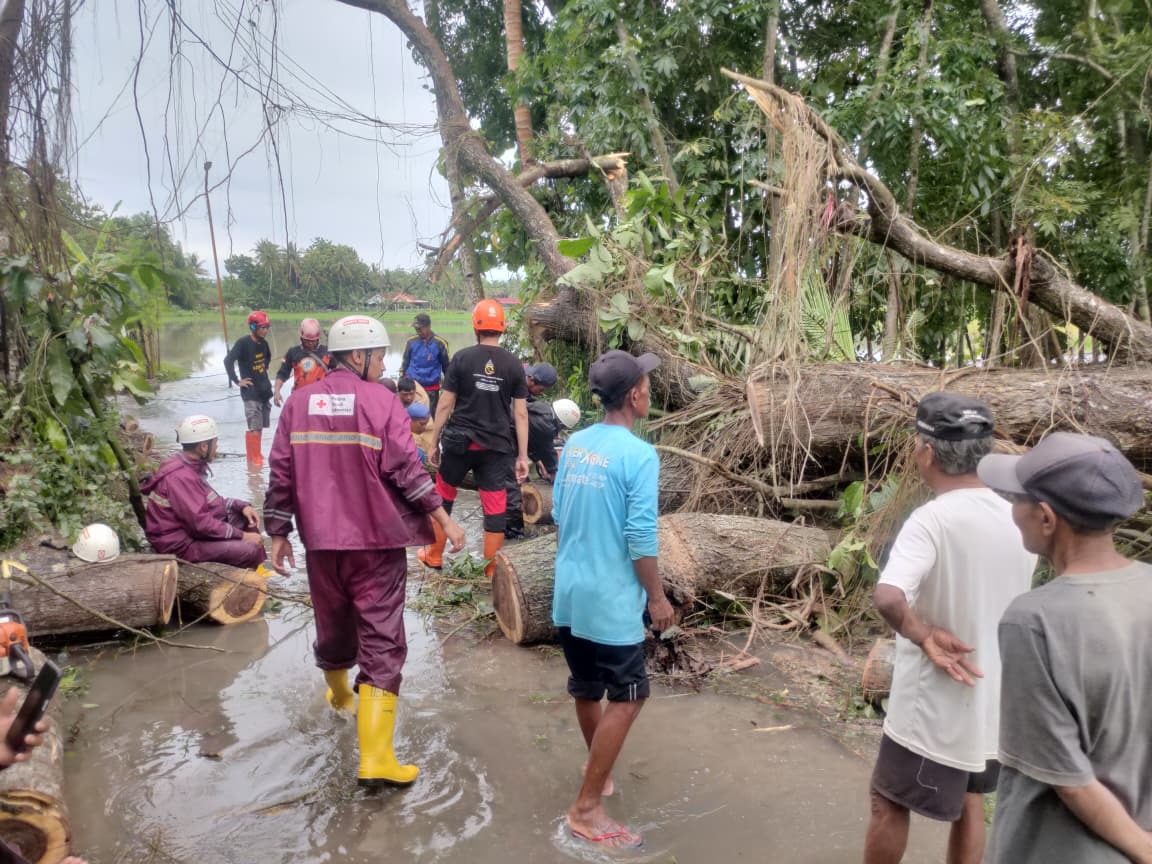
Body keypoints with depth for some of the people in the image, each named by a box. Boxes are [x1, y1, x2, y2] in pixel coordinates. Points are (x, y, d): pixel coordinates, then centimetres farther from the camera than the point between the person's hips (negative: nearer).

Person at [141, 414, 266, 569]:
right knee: (251, 550, -23)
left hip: (191, 528, 11)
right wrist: (242, 536, -21)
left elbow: (210, 500, 17)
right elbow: (201, 523, -28)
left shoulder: (191, 467, 7)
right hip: (182, 544, -11)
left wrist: (241, 505, 2)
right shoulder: (181, 477, -24)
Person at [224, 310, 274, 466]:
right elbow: (228, 361, -22)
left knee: (261, 426, 13)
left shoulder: (263, 342, 7)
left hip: (265, 390, 7)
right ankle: (253, 458, 0)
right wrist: (237, 381, -18)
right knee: (254, 427, -8)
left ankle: (256, 455, 25)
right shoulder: (243, 343, -14)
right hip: (250, 392, -7)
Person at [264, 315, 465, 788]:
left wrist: (278, 535, 13)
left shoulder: (299, 401, 4)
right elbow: (407, 470, -14)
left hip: (321, 541, 5)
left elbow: (281, 476, 5)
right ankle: (375, 759, -4)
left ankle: (339, 695, 51)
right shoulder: (382, 401, -10)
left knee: (333, 625, 25)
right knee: (381, 642, -1)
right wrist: (445, 520, -7)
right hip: (377, 541, -5)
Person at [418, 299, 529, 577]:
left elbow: (445, 405, -3)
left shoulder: (462, 358, -4)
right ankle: (492, 571, 11)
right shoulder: (514, 364, 0)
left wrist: (433, 443, 6)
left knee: (443, 496, 19)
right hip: (496, 446, 1)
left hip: (460, 442, 0)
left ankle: (434, 556, 31)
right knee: (495, 507, 5)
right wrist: (522, 456, 3)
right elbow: (520, 414, -1)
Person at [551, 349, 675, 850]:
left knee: (586, 690, 22)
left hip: (569, 591, 8)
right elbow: (640, 538, -18)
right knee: (626, 699, 6)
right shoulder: (639, 456, -18)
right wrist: (657, 597, -6)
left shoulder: (574, 444, 4)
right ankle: (586, 809, 11)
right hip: (610, 598, -7)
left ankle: (600, 765, 44)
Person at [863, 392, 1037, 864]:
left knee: (890, 804, 14)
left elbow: (887, 596, -42)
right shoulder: (1018, 520, -3)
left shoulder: (932, 520, -26)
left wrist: (922, 635, -24)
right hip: (993, 698, 7)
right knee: (969, 802, 25)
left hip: (935, 702, -7)